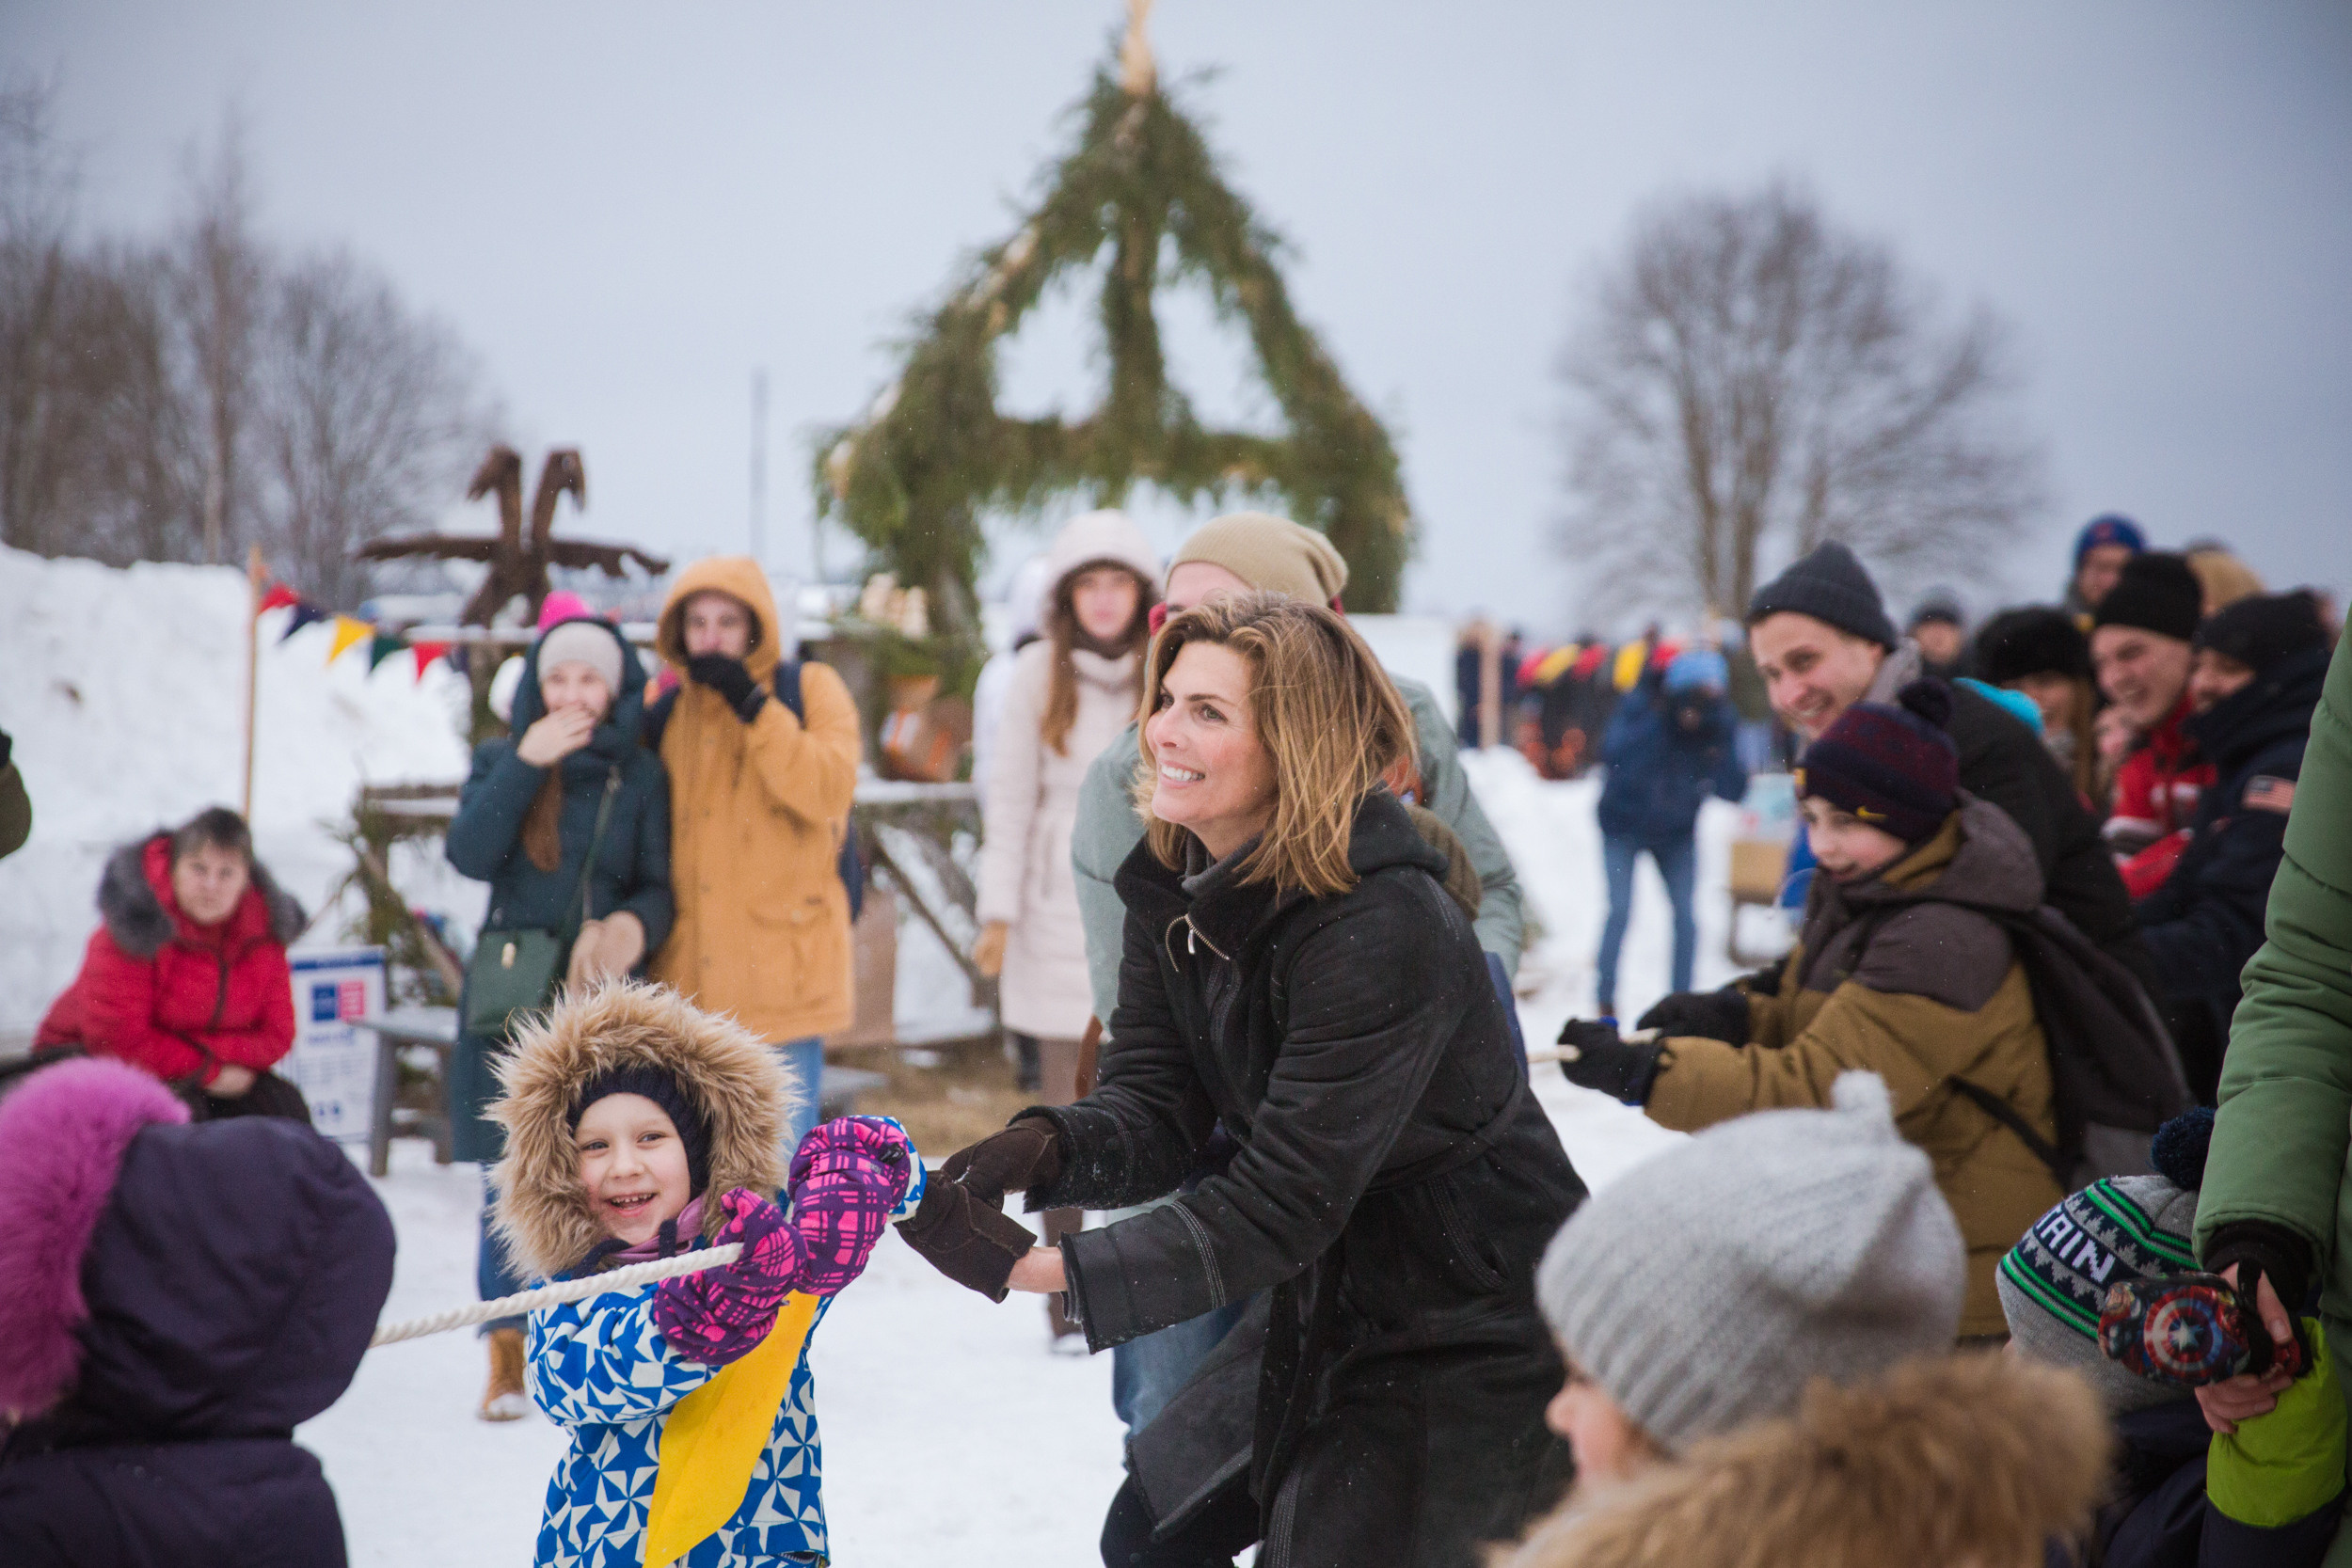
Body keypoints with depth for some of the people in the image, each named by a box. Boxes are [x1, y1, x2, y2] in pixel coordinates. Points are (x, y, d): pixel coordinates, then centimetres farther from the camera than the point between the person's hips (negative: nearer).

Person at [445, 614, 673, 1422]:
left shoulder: (641, 777, 6)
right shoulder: (501, 763, 8)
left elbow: (661, 890, 5)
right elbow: (470, 854, -8)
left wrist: (629, 927, -16)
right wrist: (526, 765, -13)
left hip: (604, 1000, 0)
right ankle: (507, 1358, 9)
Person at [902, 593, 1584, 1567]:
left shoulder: (1382, 930, -30)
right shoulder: (1173, 888, -3)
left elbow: (1283, 1207, -31)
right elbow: (1155, 1115, -5)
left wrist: (1037, 1268, -37)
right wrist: (1042, 1150, -28)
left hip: (1475, 1331, -8)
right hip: (1331, 1305, 8)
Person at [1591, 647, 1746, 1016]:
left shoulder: (1718, 723, -15)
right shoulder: (1641, 705, -23)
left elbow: (1732, 792, -17)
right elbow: (1612, 752, -38)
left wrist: (1721, 759, -35)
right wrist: (1657, 720, -44)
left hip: (1676, 831, 3)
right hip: (1625, 823, -3)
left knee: (1686, 914, -3)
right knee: (1620, 910, -10)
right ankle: (1606, 1000, 1)